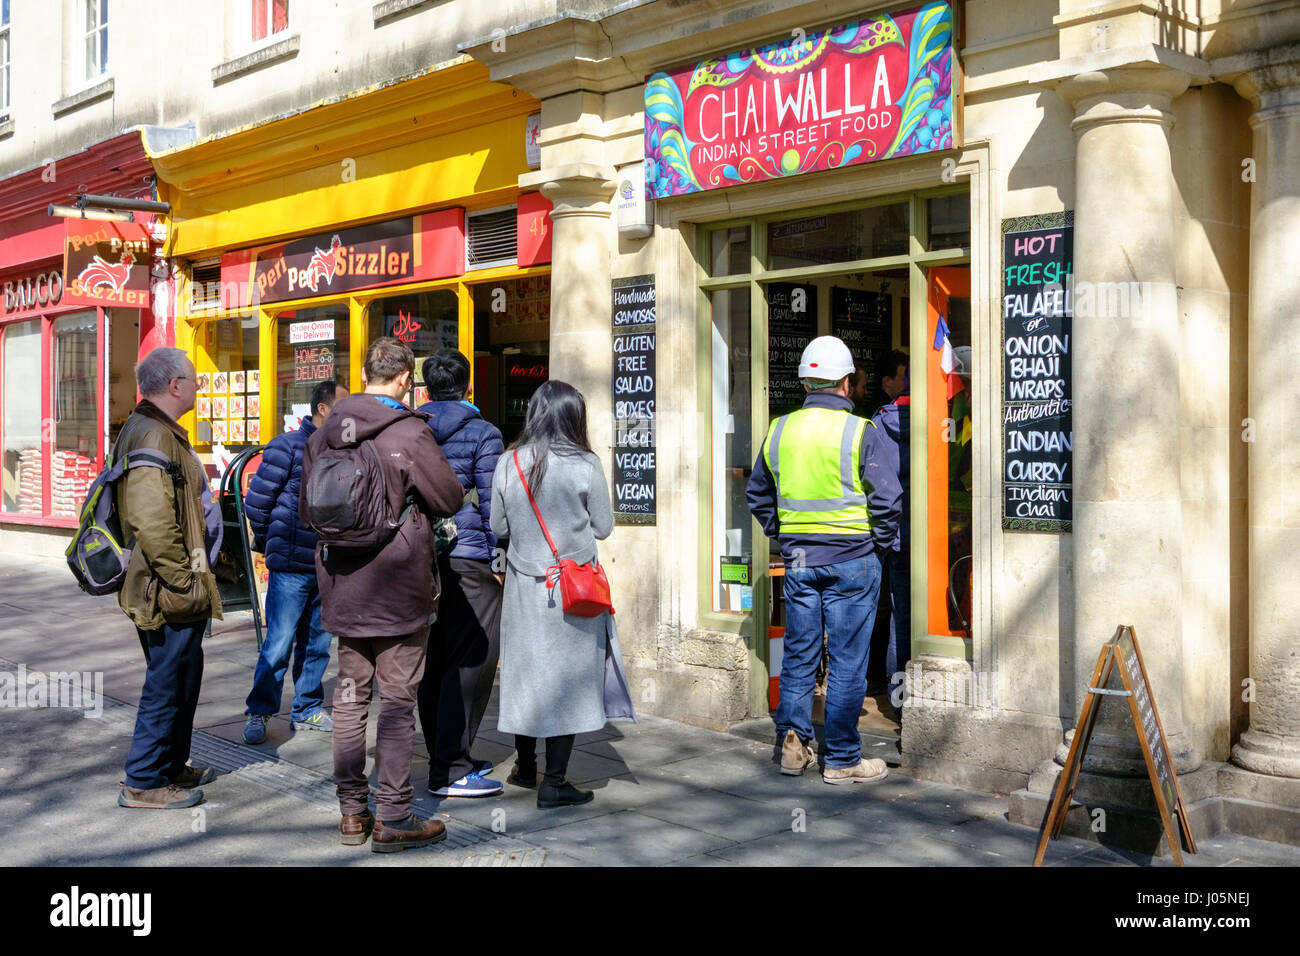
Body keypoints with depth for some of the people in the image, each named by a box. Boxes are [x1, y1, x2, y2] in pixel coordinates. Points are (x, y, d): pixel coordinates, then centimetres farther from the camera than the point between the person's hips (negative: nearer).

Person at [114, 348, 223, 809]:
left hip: (172, 592, 11)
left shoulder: (161, 432, 16)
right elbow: (152, 522, -28)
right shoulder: (154, 437, -20)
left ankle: (172, 766, 33)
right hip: (170, 595, -11)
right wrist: (183, 583, -23)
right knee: (168, 683, -2)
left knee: (182, 676, 20)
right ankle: (143, 783, 9)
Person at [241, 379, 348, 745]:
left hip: (327, 567, 6)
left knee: (317, 643, 13)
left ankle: (307, 710, 24)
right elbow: (257, 501, -5)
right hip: (291, 567, -6)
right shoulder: (288, 446, -7)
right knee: (279, 644, -3)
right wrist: (270, 542, 5)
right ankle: (258, 713, 9)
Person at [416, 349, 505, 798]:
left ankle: (444, 758, 22)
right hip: (468, 557, -6)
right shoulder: (482, 433, -5)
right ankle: (450, 769, -2)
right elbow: (491, 502, -9)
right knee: (471, 660, -2)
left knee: (434, 659, 13)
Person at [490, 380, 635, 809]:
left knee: (525, 670, 15)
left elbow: (498, 527, 6)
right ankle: (554, 782, 6)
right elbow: (603, 527, -2)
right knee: (567, 675, 3)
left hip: (523, 583, 3)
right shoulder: (585, 465, -11)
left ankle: (525, 766, 29)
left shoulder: (508, 463, -2)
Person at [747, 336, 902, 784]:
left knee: (799, 652, 14)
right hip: (851, 557, -4)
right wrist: (880, 545, 0)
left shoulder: (779, 430, 5)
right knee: (847, 659, 2)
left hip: (798, 557, 4)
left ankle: (792, 744, 15)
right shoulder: (859, 432, -10)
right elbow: (887, 496, -14)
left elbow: (758, 494, 15)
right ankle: (841, 760, 8)